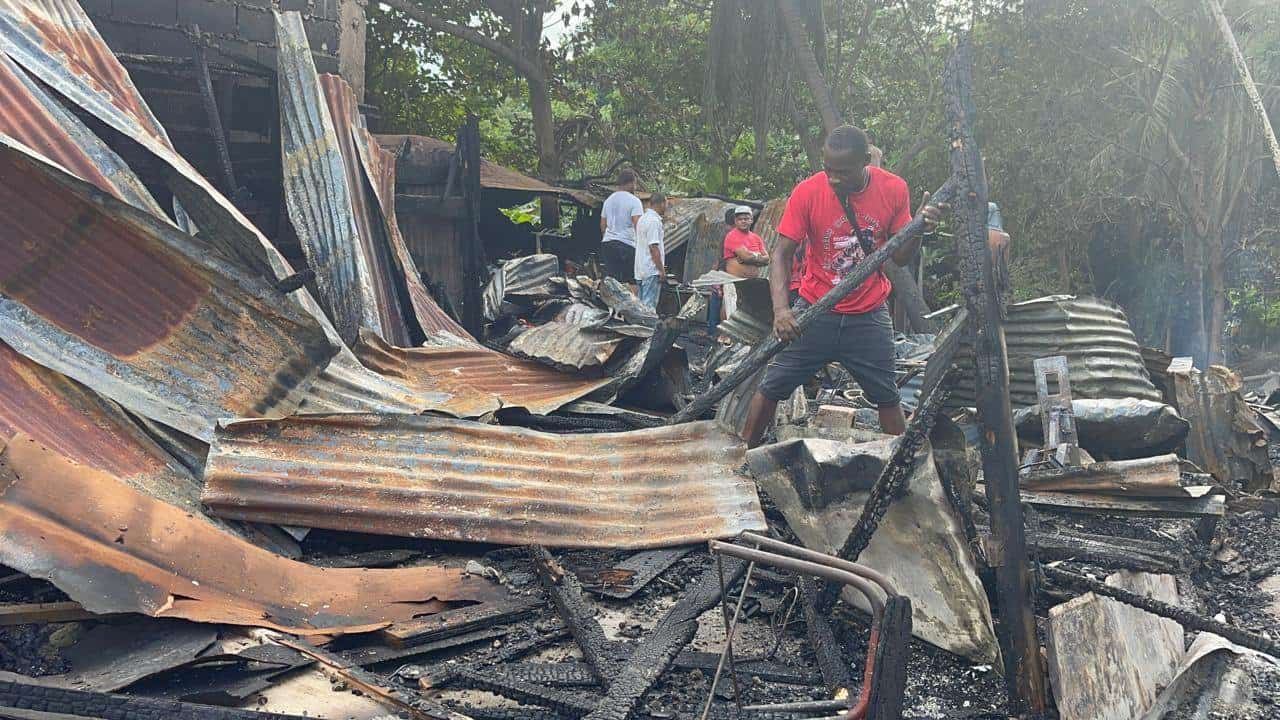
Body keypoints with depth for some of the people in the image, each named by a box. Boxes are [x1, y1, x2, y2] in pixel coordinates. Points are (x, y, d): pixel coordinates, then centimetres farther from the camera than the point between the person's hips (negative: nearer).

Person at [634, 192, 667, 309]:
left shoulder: (643, 218, 15)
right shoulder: (654, 220, -15)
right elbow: (653, 247, -19)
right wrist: (661, 269, -16)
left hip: (641, 270, 10)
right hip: (652, 270, -10)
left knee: (642, 303, 12)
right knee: (649, 305, -8)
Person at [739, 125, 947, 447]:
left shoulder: (894, 189, -8)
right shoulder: (807, 191, -15)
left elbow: (899, 257, 0)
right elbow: (782, 254, -15)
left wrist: (919, 230, -21)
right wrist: (781, 308, -29)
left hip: (869, 315, 1)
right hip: (815, 312, -1)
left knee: (887, 397, 9)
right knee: (771, 387, 0)